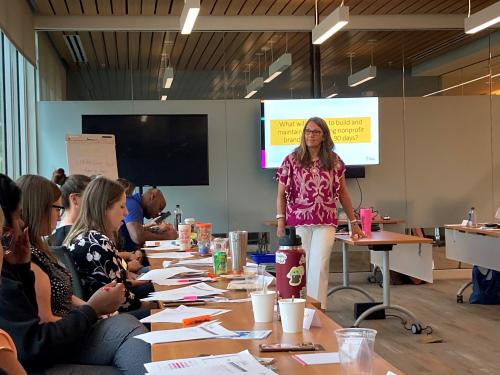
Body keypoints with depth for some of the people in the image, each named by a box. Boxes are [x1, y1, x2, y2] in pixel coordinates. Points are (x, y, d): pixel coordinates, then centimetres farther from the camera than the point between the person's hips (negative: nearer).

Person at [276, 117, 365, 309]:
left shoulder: (334, 161, 7)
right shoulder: (291, 160, 2)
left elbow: (343, 193, 13)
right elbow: (281, 194, 5)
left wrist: (354, 223, 13)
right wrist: (281, 221, -5)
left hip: (326, 223, 1)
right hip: (298, 222, 0)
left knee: (319, 267, -8)